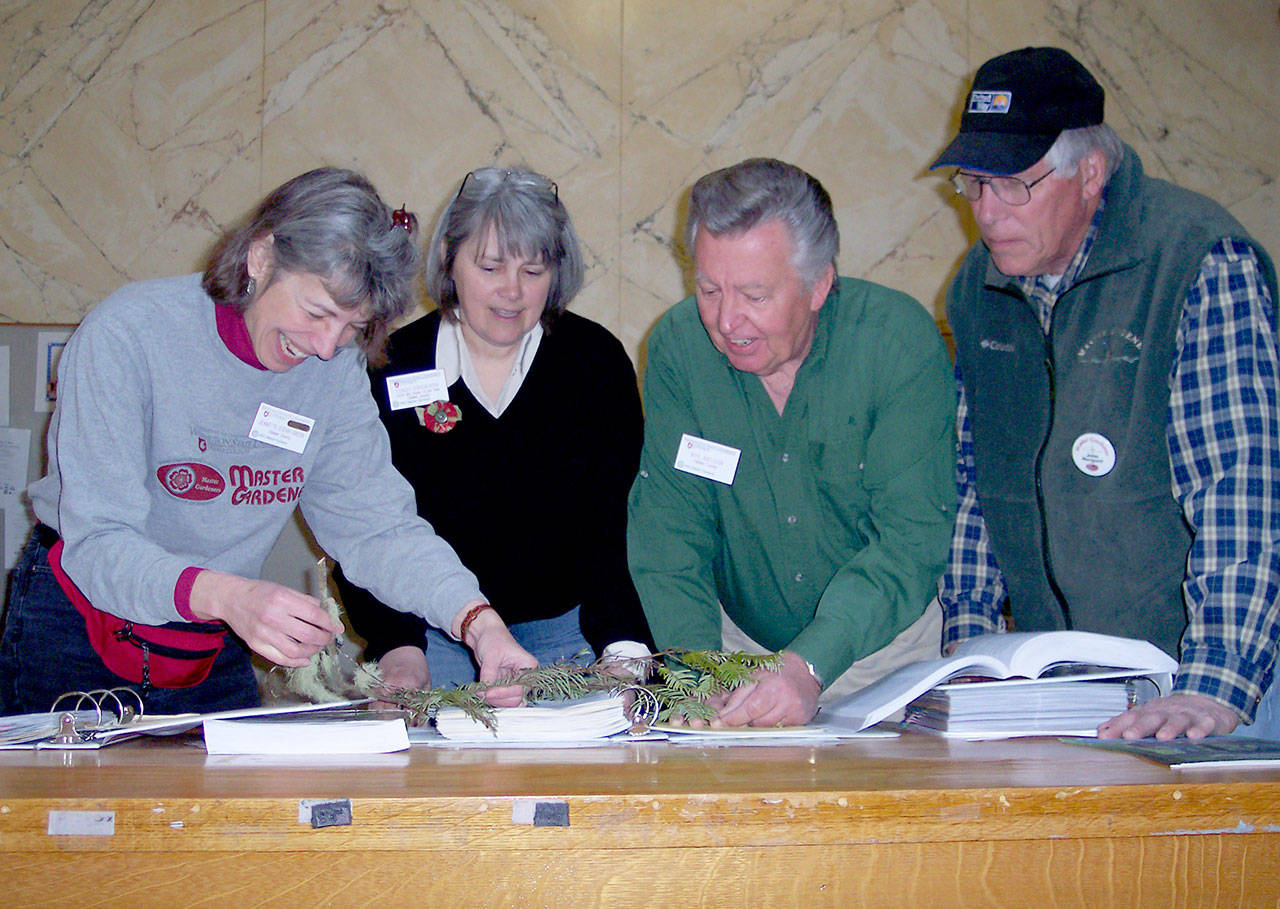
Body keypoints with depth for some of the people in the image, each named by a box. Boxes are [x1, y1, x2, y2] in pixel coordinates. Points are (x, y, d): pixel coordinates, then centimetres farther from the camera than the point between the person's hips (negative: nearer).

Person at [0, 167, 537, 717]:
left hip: (216, 660, 4)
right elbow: (97, 542, -28)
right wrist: (227, 596, -47)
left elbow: (377, 525, -10)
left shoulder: (338, 368, -8)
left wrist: (478, 622, -28)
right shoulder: (127, 334, -22)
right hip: (76, 639, -4)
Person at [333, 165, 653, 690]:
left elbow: (613, 521, -9)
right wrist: (397, 647, -24)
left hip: (562, 624, 0)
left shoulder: (598, 362, -1)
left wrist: (624, 647, -27)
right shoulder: (392, 368, -1)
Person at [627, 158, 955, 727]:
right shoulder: (678, 345, -8)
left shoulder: (901, 343, -16)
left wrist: (810, 666, -34)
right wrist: (693, 667, -24)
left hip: (891, 643, -2)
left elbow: (911, 537, -20)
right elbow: (667, 521, -7)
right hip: (741, 642, 2)